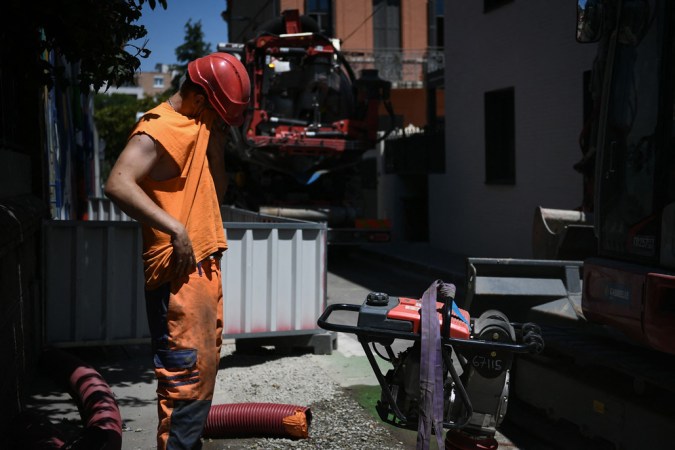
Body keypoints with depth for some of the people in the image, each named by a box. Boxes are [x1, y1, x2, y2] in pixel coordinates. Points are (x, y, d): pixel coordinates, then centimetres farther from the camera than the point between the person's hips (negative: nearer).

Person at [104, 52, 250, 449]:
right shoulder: (159, 129, -13)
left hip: (204, 265, 10)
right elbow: (118, 184, -27)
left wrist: (216, 139, 4)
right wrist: (174, 229, -30)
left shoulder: (198, 125, 15)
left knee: (205, 364, 16)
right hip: (178, 271, -10)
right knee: (186, 368, -10)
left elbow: (216, 192, 16)